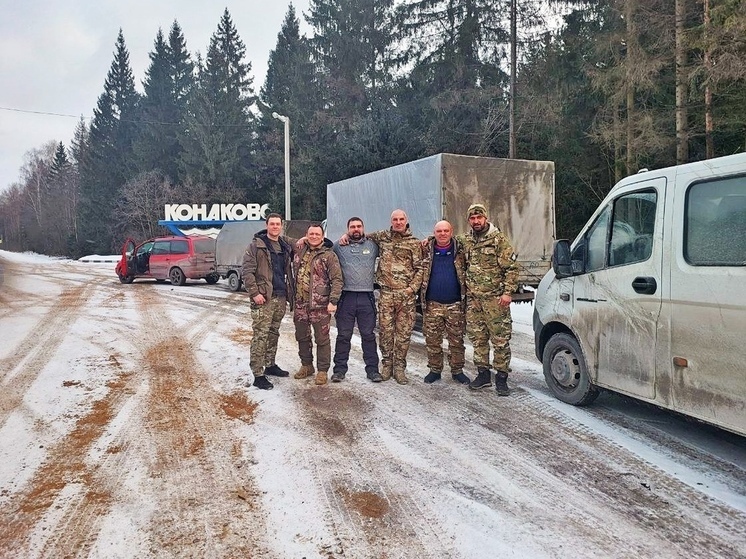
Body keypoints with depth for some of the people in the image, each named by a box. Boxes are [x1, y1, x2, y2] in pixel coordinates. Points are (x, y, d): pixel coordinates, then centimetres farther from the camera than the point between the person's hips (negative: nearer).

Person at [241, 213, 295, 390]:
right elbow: (246, 271, -10)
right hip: (264, 298, -6)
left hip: (281, 297, 7)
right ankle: (258, 375, -4)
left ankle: (270, 365, 29)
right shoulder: (256, 245, -5)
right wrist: (254, 293, -17)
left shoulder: (286, 247, 14)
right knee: (260, 336, -6)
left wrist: (290, 292, 12)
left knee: (274, 333, 16)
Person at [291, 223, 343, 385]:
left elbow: (337, 280, -10)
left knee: (322, 339, 2)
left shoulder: (329, 255, -6)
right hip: (300, 304, 6)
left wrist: (333, 301, -17)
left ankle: (322, 370, 13)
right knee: (302, 336, 15)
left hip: (320, 305, -5)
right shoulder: (299, 252, 10)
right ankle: (306, 366, 31)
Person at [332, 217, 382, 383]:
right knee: (343, 335, 5)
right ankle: (340, 369, 14)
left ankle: (372, 369, 15)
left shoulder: (372, 245, 10)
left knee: (368, 335, 7)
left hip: (367, 297, 1)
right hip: (346, 296, -1)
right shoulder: (339, 246, 7)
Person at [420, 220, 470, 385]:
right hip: (432, 304, 1)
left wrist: (466, 297, 2)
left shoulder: (460, 250, 3)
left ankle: (457, 370, 18)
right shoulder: (426, 250, 3)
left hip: (455, 304, 0)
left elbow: (468, 272, 8)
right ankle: (435, 370, 19)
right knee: (432, 340, 6)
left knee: (456, 340, 6)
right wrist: (421, 298, 3)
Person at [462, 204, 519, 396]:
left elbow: (511, 268, -7)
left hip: (495, 298, -5)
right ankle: (483, 374, 21)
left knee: (500, 339, -2)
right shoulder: (466, 240, 10)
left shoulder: (499, 239, -5)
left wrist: (507, 292, -13)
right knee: (477, 338, 10)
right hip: (473, 299, 5)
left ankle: (501, 378, 7)